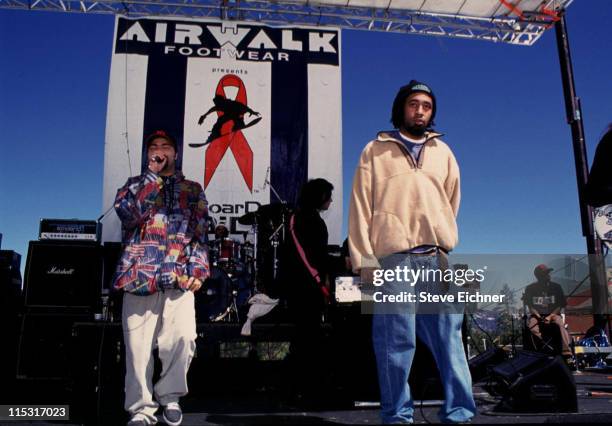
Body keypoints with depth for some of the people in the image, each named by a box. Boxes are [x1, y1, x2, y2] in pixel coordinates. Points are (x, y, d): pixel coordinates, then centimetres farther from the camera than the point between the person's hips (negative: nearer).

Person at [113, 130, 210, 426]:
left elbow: (200, 233, 11)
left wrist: (198, 270, -4)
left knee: (183, 339, -17)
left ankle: (169, 395, 5)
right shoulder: (134, 184, 18)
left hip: (178, 277, 0)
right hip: (139, 276, 0)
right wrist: (152, 173, -2)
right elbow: (127, 212, -5)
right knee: (138, 346, -4)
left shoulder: (192, 190, 19)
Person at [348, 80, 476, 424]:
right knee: (396, 341, -3)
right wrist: (364, 259, -6)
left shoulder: (442, 151, 20)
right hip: (393, 258, -3)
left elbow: (453, 201, 22)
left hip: (438, 258, 3)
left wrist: (446, 243, 10)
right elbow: (361, 207, 3)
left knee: (449, 337, 1)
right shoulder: (376, 151, 10)